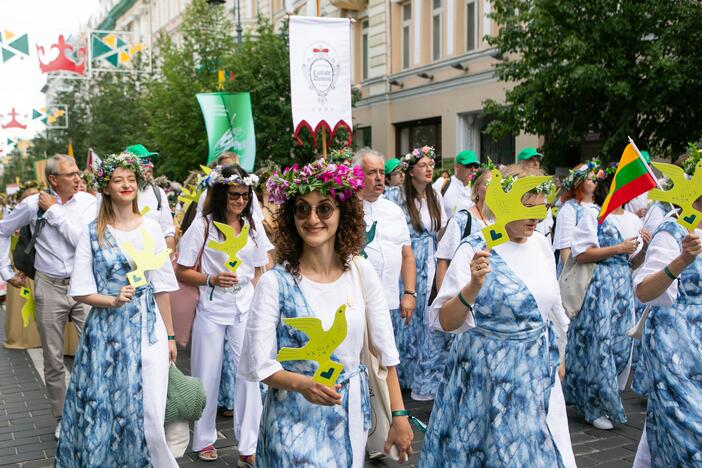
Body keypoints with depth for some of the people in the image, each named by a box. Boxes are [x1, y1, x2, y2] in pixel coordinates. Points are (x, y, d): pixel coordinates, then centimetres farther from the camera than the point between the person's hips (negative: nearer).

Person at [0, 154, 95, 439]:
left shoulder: (87, 202, -6)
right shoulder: (33, 204, -3)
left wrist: (55, 211, -16)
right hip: (50, 288, 1)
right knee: (53, 360, 10)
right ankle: (61, 419, 26)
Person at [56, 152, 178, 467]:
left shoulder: (151, 228, 3)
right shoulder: (92, 234, -2)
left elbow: (161, 286, 6)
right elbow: (80, 291, -2)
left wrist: (170, 335, 7)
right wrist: (113, 301, -20)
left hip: (148, 329, 1)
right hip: (107, 331, -1)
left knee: (148, 412, -1)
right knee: (106, 405, 6)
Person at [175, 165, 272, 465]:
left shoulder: (254, 227, 5)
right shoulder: (203, 226, -5)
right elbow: (182, 272, -4)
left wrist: (258, 303, 6)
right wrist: (212, 279, -19)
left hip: (245, 310, 2)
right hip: (212, 311, -2)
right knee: (207, 375, 9)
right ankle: (204, 439, 28)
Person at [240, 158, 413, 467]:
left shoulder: (361, 273, -5)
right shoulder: (274, 283, -14)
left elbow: (386, 351, 0)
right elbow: (258, 365, -12)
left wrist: (399, 415, -1)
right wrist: (303, 384, -29)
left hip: (352, 415, 3)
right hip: (296, 419, -3)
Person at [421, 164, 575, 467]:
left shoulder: (541, 243, 1)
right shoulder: (475, 250, -16)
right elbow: (445, 322, -22)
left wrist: (556, 355, 21)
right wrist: (474, 286, -37)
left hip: (537, 372, 5)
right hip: (487, 375, -5)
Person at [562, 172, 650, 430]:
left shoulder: (633, 220, 14)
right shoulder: (593, 215, -4)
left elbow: (634, 263, 16)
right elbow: (581, 254, -13)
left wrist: (645, 247, -4)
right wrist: (619, 248, -12)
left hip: (624, 288, 6)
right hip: (598, 287, -6)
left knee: (621, 345, 6)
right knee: (598, 344, -3)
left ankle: (607, 397, 24)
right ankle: (595, 407, 10)